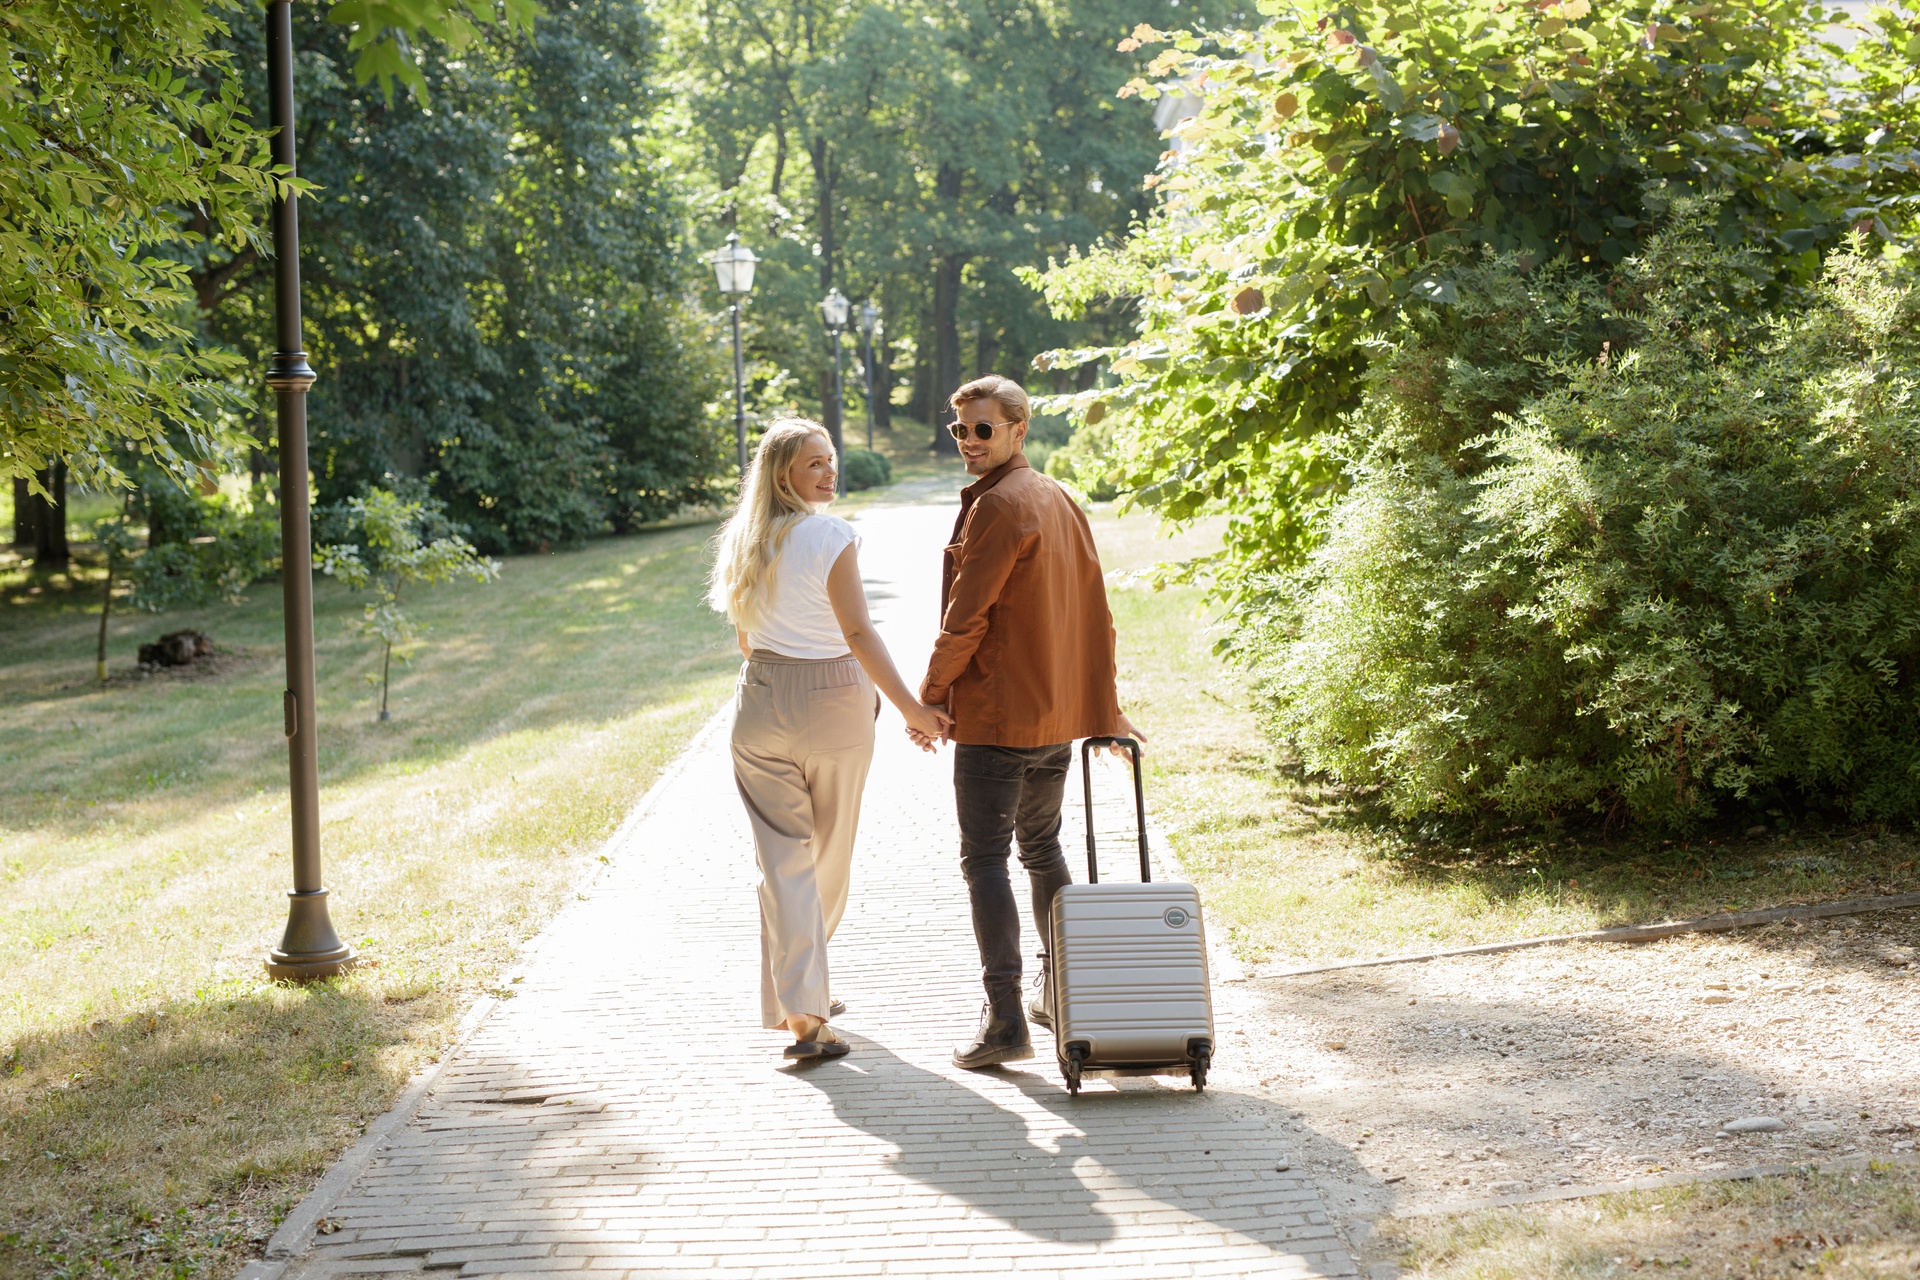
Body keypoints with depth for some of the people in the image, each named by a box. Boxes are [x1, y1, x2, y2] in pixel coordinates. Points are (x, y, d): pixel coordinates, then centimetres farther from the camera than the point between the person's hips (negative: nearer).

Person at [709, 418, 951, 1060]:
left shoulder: (745, 540, 5)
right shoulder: (830, 536, -13)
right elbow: (858, 633, -19)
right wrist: (910, 706, -18)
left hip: (761, 699, 4)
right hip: (833, 700, -4)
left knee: (783, 858, 3)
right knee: (829, 855, 14)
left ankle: (799, 1008, -5)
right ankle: (807, 991, 28)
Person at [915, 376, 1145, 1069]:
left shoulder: (997, 506, -15)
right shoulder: (1062, 503, 12)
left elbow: (965, 620, -16)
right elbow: (1095, 615, 15)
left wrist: (930, 697, -4)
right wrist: (1104, 714, 20)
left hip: (995, 718, -9)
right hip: (1059, 716, 9)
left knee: (985, 861, -6)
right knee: (1042, 849, 22)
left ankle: (1005, 1021, -12)